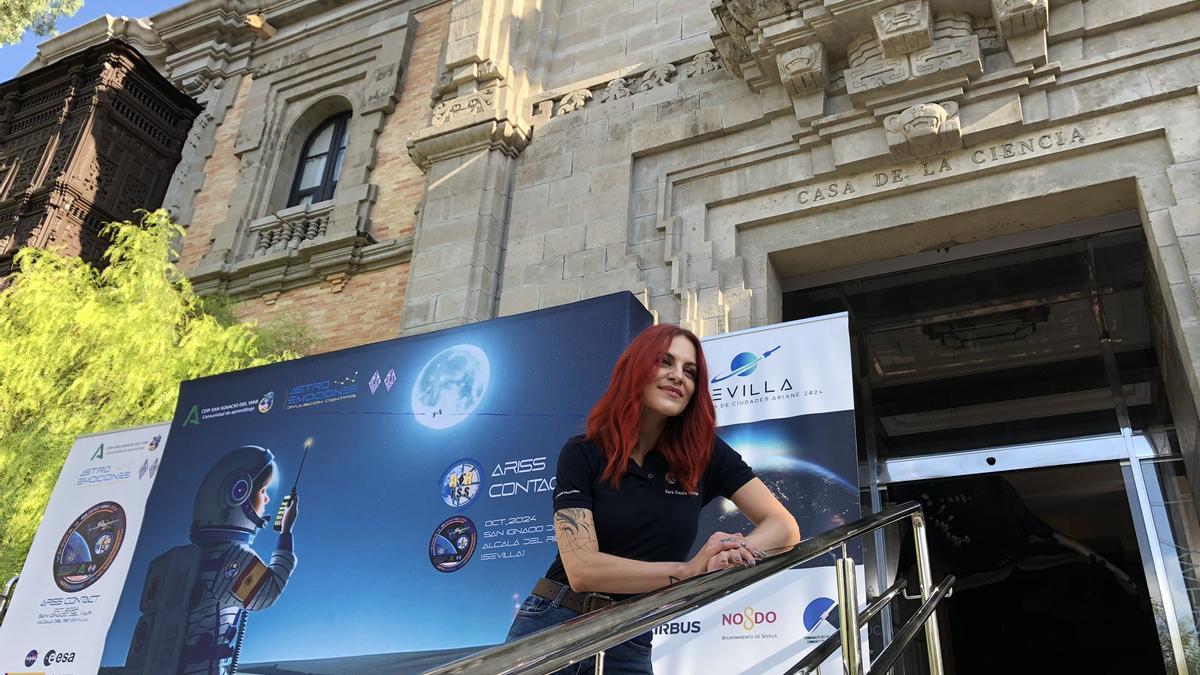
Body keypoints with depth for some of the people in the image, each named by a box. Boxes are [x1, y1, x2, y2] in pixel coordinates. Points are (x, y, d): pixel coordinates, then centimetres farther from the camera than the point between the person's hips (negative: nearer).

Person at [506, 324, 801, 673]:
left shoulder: (705, 453, -4)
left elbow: (783, 526, -5)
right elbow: (581, 569, -19)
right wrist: (688, 569, -28)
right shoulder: (582, 454, -11)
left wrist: (734, 552, -26)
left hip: (629, 644, 2)